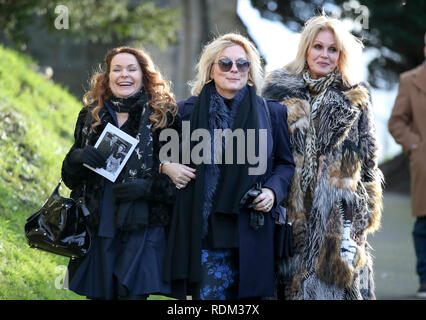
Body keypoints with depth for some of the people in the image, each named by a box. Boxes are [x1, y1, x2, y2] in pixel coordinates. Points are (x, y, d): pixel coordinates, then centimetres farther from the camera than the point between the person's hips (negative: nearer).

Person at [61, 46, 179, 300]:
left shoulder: (164, 116, 1)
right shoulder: (91, 116, 13)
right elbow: (69, 177, 16)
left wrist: (149, 188, -15)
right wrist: (77, 158, -5)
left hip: (143, 229, -4)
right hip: (97, 228, 4)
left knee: (133, 293, -12)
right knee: (99, 294, 5)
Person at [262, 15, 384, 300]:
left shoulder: (355, 99, 10)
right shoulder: (280, 91, 8)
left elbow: (367, 159, 13)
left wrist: (365, 211, 8)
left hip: (340, 212, 0)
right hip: (293, 210, 0)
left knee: (338, 280, -6)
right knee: (293, 282, 0)